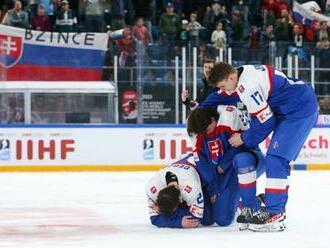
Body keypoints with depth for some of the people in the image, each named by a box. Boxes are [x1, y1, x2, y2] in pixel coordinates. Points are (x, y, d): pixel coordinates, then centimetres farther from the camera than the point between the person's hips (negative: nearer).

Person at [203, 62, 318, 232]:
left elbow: (266, 121, -18)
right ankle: (275, 204, 23)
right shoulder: (240, 74, 6)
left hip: (300, 110, -10)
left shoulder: (247, 86, -23)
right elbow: (220, 97, 26)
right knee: (276, 159, 14)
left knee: (276, 159, -15)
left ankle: (275, 215, -17)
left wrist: (244, 138, -4)